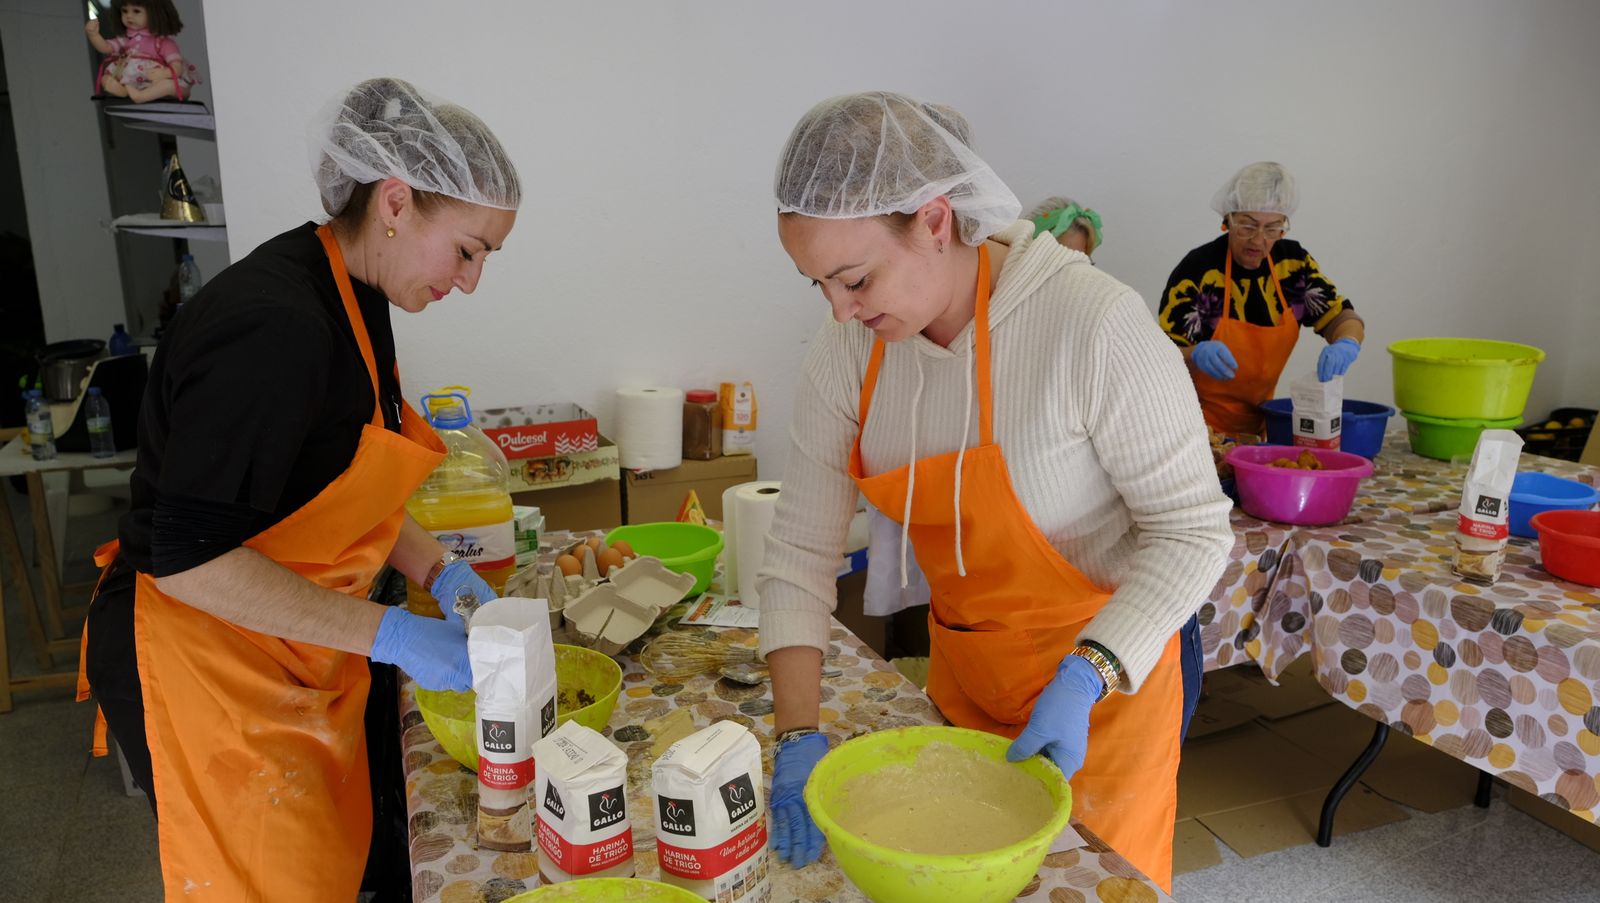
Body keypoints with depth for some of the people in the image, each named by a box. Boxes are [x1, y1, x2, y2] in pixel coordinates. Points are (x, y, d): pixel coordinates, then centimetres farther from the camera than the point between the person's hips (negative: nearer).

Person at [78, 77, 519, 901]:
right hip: (205, 661, -8)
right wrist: (388, 634, -24)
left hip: (287, 649, 9)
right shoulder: (276, 327, -27)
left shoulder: (356, 300, 3)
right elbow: (187, 556, -27)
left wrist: (436, 570, 1)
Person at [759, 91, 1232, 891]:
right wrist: (797, 733, -15)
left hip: (1104, 671, -4)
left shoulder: (1094, 323, -27)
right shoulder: (846, 354, -11)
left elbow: (1192, 531, -19)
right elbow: (800, 551, -9)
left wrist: (1086, 679, -30)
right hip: (961, 673, 5)